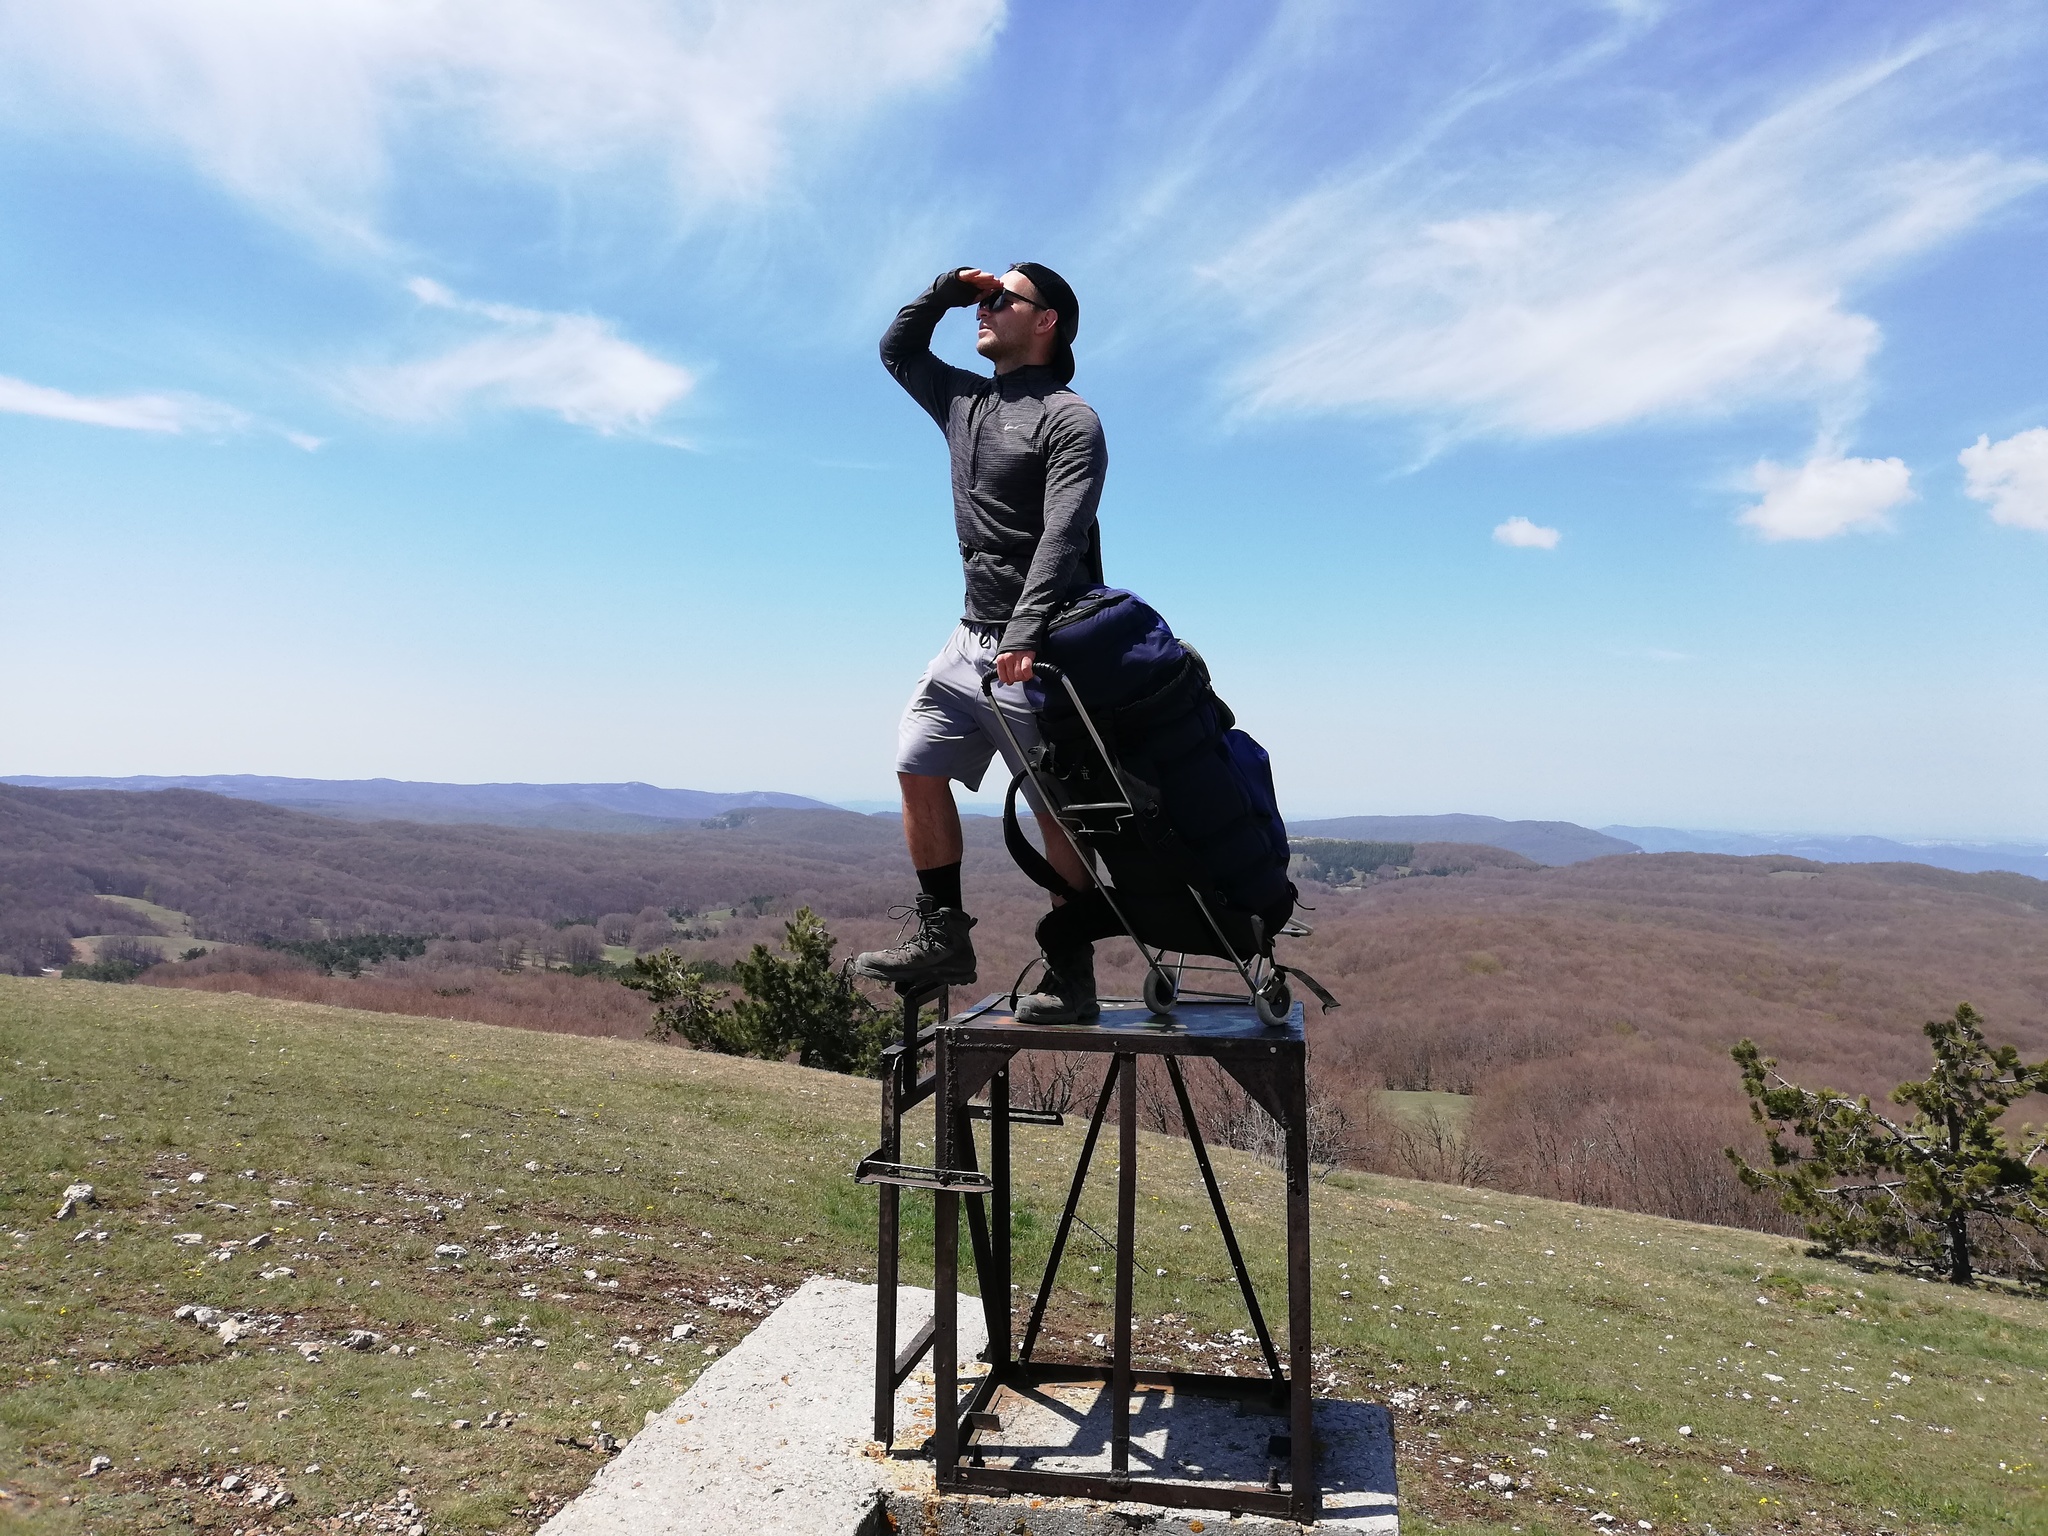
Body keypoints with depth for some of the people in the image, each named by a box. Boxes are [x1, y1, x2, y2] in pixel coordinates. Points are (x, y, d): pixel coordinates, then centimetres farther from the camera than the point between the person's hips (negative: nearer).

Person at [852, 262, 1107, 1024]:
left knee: (1057, 810, -5)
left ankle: (1072, 977, 2)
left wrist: (1026, 634, -31)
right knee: (918, 767, 1)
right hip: (973, 639, 8)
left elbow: (1063, 536, -19)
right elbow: (897, 349, 33)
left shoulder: (1068, 419, -6)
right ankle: (942, 939, 9)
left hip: (1042, 651, -8)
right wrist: (948, 288, 17)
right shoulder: (966, 401, 18)